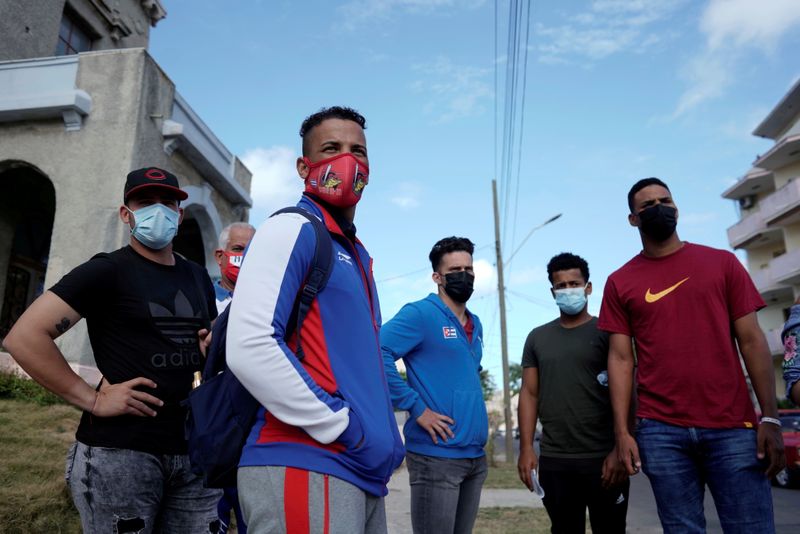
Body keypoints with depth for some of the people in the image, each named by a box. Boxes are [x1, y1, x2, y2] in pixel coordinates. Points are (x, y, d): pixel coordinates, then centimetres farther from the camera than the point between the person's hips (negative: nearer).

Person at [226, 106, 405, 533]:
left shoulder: (358, 255, 19)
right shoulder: (290, 230, -7)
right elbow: (249, 349, -20)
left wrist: (386, 434, 11)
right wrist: (345, 428, -16)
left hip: (363, 469, 9)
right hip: (306, 464, -8)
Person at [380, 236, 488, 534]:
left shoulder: (475, 325, 15)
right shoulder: (420, 313, -10)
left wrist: (473, 412, 13)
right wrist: (416, 407, -21)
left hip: (476, 456, 8)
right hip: (437, 456, -8)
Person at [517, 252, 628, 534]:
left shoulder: (607, 332, 2)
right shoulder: (537, 338, 10)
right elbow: (529, 393, 8)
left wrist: (620, 450, -12)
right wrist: (526, 448, 0)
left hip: (603, 458, -2)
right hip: (553, 461, 3)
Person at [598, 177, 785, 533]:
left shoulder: (722, 263, 8)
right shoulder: (620, 282, 7)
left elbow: (751, 340, 4)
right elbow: (621, 358, 4)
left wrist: (770, 417, -4)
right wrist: (622, 431, -4)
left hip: (733, 426, 0)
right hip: (660, 431, 0)